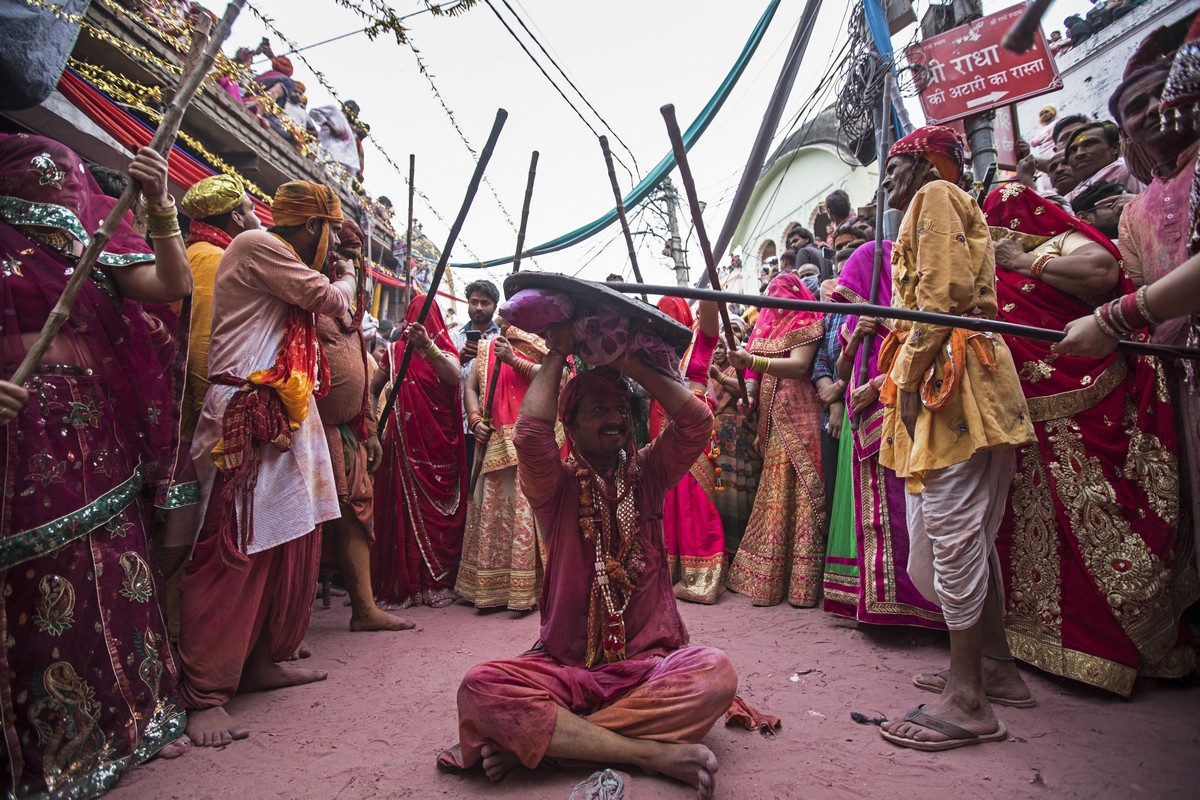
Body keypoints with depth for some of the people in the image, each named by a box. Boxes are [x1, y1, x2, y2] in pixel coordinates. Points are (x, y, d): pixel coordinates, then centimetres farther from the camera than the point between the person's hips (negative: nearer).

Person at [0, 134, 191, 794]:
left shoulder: (90, 249, 15)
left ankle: (123, 721, 23)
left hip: (98, 439, 4)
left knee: (115, 579, 8)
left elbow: (173, 286, 2)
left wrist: (159, 208, -8)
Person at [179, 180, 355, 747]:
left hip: (285, 418, 10)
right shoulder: (257, 245, -5)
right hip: (247, 416, -10)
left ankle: (261, 660, 21)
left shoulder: (281, 261, 24)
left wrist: (335, 285, 19)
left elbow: (319, 310, 25)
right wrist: (345, 278, 13)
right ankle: (204, 694, -4)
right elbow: (329, 300, -6)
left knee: (291, 542, 10)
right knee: (236, 550, -11)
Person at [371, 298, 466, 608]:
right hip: (404, 441, 1)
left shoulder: (444, 350, 3)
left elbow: (455, 377, -19)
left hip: (439, 445, -1)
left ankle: (437, 583, 8)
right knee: (403, 507, 1)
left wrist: (428, 346, -33)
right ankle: (404, 583, 9)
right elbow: (372, 390, 14)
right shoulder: (395, 351, 8)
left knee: (438, 511, 0)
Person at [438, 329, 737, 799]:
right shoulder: (556, 486, 1)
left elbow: (697, 421, -8)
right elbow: (530, 433, -20)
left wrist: (628, 361, -6)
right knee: (480, 687, -29)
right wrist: (556, 356, -7)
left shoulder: (646, 475, 7)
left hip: (650, 663, 2)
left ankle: (536, 739, -22)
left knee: (717, 673, -31)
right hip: (565, 668, -1)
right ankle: (657, 753, -26)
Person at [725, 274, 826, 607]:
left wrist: (753, 360, -27)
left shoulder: (806, 322, -1)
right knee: (771, 493, 7)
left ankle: (801, 581, 2)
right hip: (769, 420, 6)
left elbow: (799, 366, -17)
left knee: (797, 492, -5)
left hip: (797, 419, -6)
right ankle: (765, 576, 14)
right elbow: (754, 371, 16)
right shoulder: (765, 326, 19)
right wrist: (749, 391, -5)